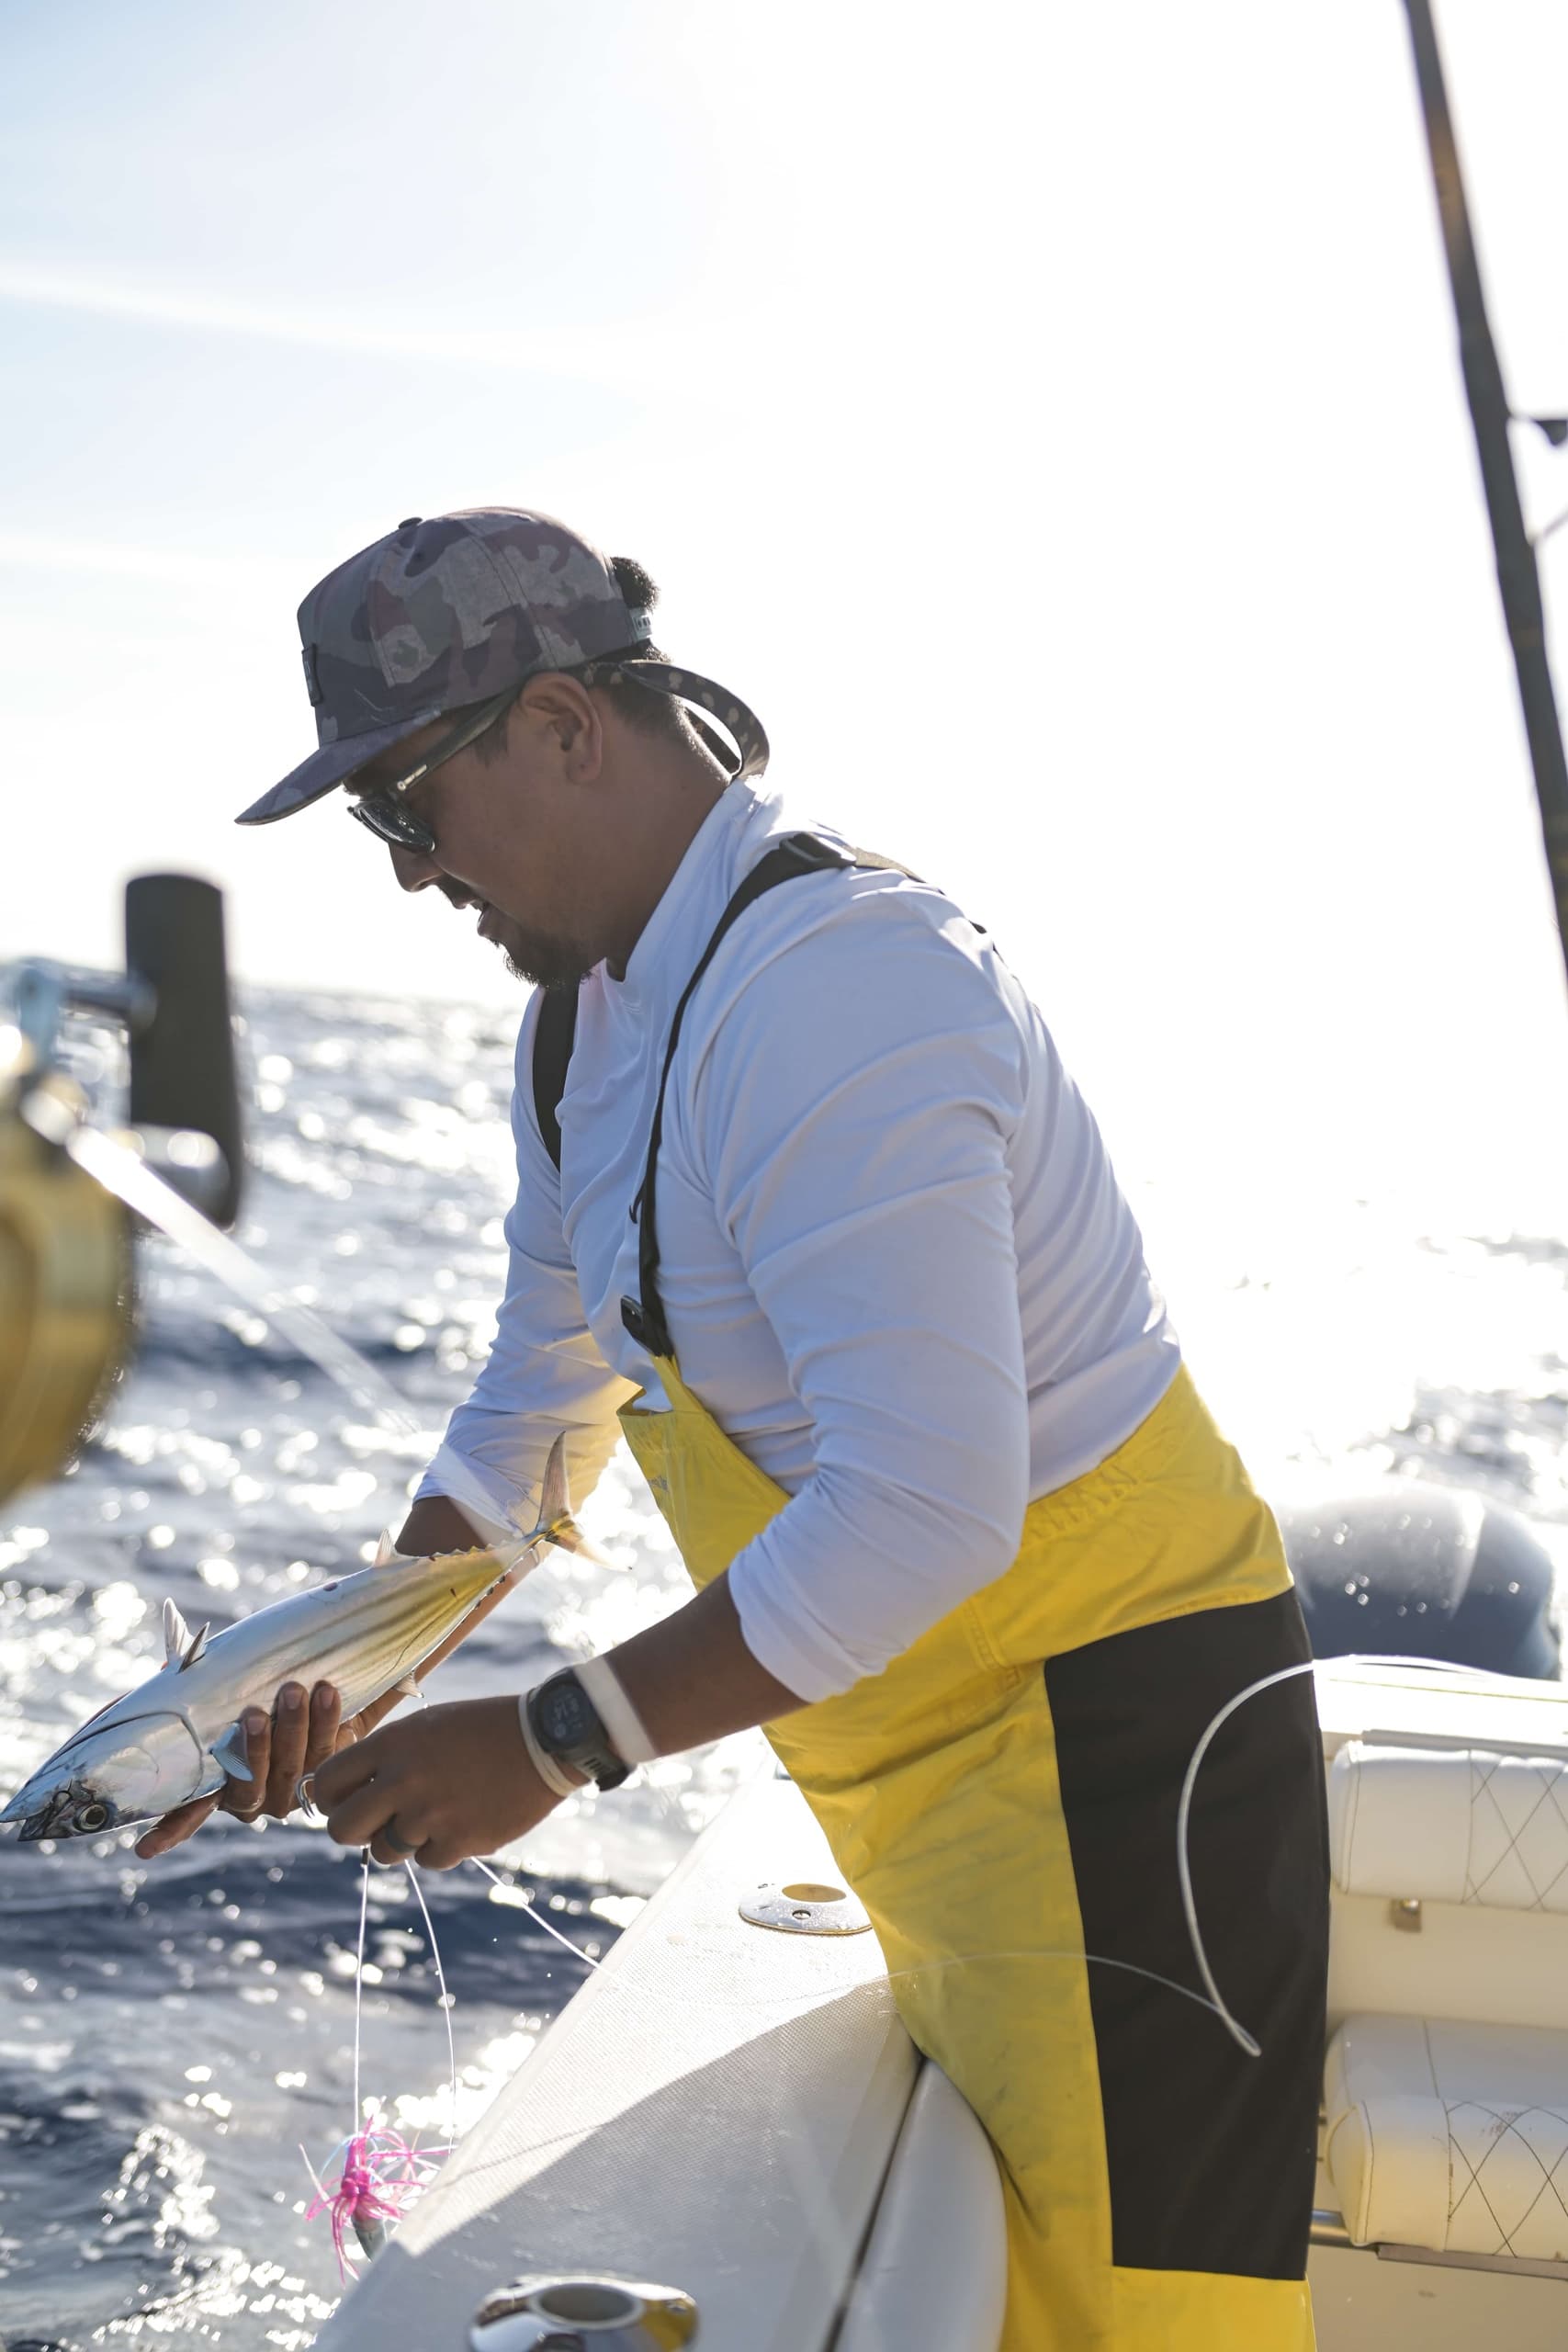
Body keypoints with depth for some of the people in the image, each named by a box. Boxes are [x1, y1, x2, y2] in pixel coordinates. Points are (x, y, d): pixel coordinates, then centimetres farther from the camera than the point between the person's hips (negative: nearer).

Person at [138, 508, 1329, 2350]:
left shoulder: (828, 986, -26)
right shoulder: (586, 1015, 7)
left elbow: (921, 1511, -31)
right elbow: (542, 1407, 17)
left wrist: (552, 1747, -24)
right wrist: (342, 1672, 6)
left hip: (1114, 1728, -10)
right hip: (926, 1773, 10)